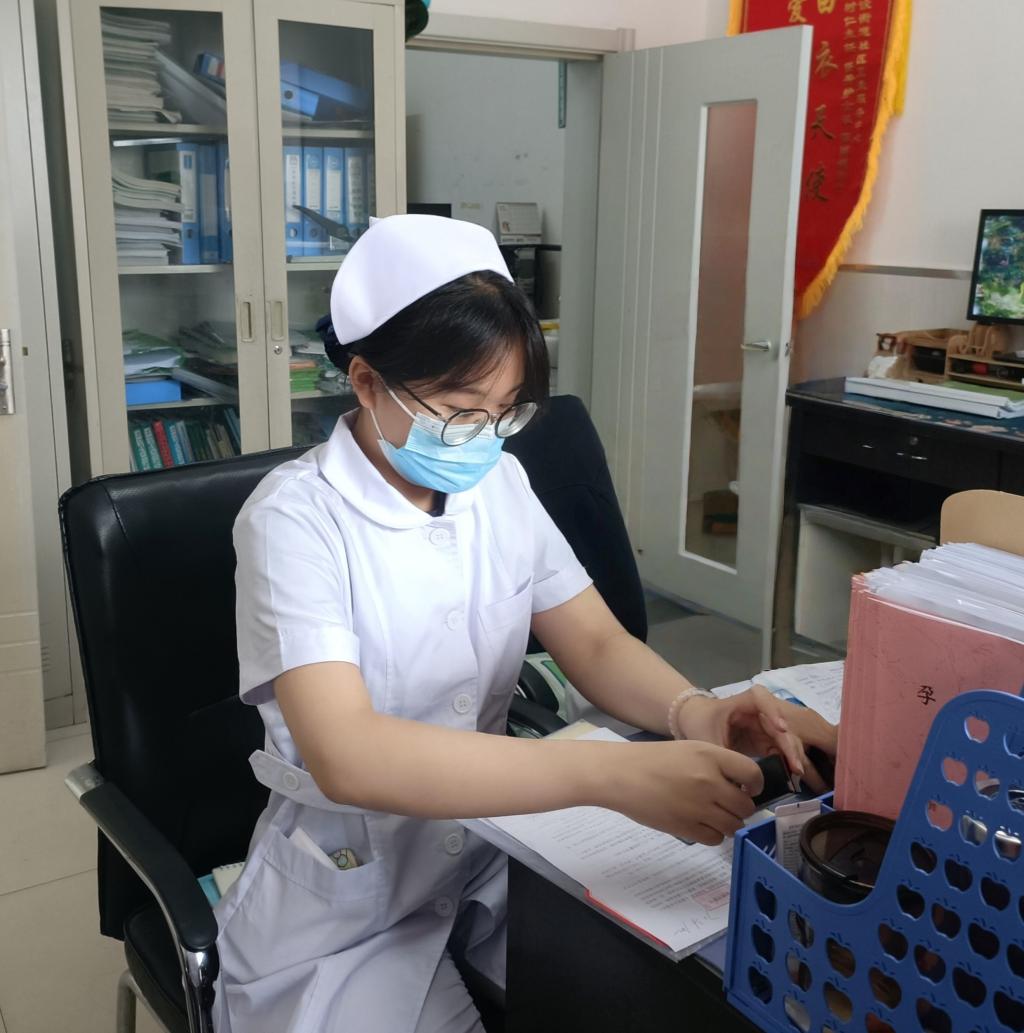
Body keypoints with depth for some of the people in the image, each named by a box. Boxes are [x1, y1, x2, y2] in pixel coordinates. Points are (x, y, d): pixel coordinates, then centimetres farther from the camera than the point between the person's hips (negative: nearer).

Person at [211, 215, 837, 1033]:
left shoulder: (500, 485, -1)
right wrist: (614, 774, -41)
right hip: (346, 901, -5)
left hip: (494, 852, 5)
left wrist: (695, 714, -23)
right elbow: (347, 755, -33)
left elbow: (597, 645, 0)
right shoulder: (296, 520, -21)